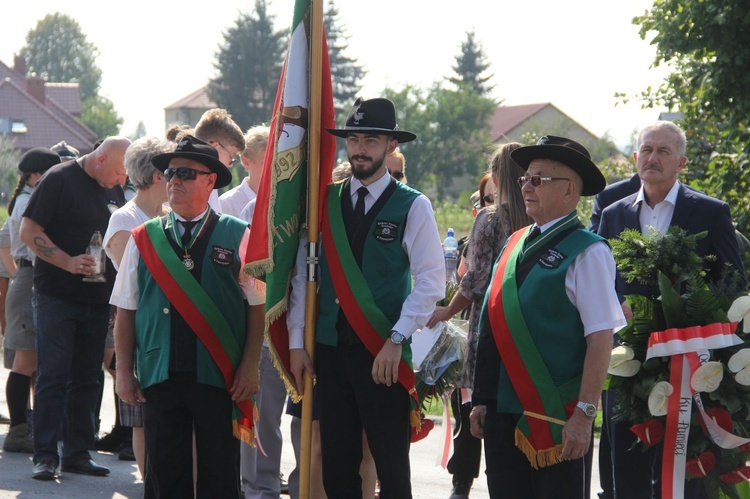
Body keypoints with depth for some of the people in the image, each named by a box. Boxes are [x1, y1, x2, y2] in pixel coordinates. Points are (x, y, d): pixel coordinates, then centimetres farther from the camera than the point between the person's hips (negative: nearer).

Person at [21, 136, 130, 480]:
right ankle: (45, 455, -3)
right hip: (57, 297, -6)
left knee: (86, 378, 8)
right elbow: (29, 232, -10)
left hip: (97, 298, 6)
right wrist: (68, 262, -20)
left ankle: (77, 452, 14)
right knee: (53, 376, -6)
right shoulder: (60, 179, -7)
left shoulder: (114, 191, 13)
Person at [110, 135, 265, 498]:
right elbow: (126, 311, 9)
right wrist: (124, 372, 4)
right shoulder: (144, 239, 8)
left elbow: (256, 306, 1)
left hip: (219, 375, -2)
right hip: (159, 374, 2)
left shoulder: (237, 236, 2)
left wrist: (249, 367, -5)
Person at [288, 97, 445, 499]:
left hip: (383, 355, -4)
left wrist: (396, 340, -15)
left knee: (391, 467, 0)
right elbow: (303, 274, 7)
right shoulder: (325, 202, 8)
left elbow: (431, 281, -8)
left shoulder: (413, 206, -3)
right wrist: (296, 343, 2)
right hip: (329, 348, 4)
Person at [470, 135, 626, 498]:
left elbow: (601, 339, -15)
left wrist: (585, 413, -19)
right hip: (502, 412, 7)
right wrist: (481, 400, 16)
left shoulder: (587, 253, -9)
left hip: (557, 417, -7)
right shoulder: (516, 244, 13)